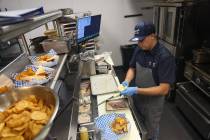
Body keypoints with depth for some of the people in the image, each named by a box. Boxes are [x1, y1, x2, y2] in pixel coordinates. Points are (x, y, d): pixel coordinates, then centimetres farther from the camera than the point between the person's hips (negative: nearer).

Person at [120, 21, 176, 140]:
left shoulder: (165, 57, -27)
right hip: (137, 98, 5)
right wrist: (127, 81, -15)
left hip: (153, 102, -5)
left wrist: (137, 90, -32)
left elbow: (164, 89, -27)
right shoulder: (139, 50, -8)